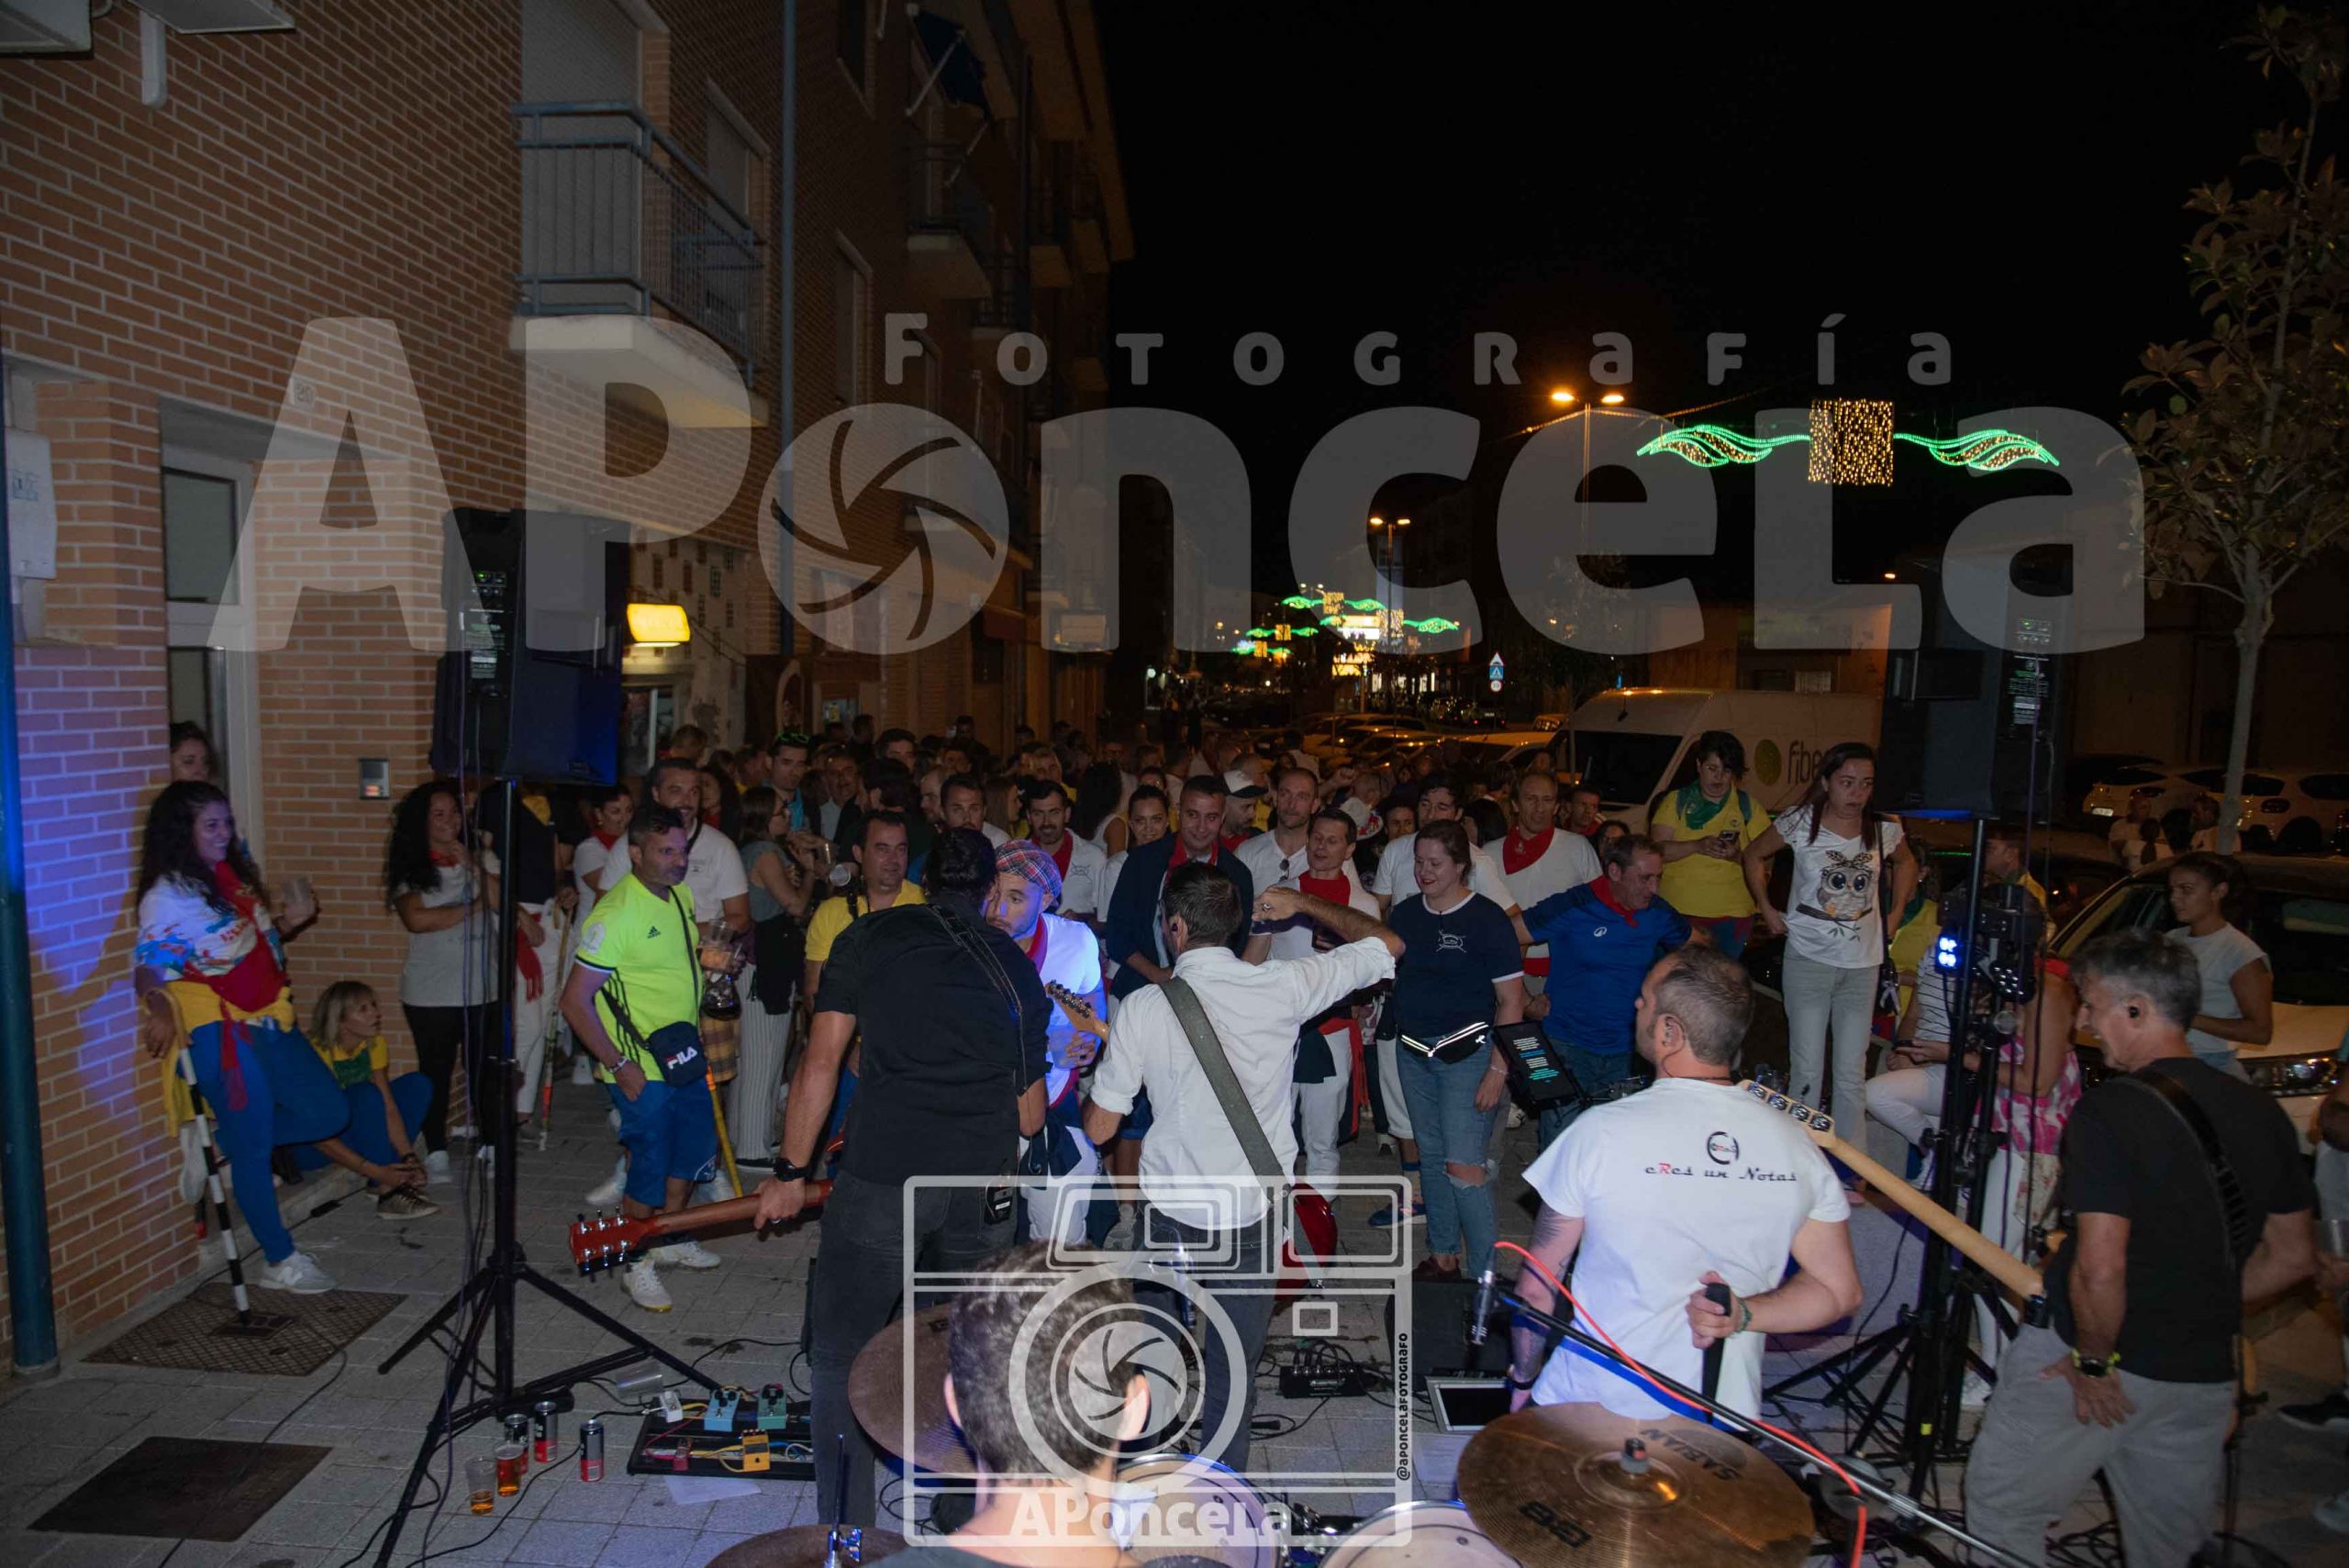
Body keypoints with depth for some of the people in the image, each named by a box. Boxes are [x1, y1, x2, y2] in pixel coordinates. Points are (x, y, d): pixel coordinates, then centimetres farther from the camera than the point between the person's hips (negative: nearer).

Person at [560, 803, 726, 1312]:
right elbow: (575, 1003, -22)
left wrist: (710, 955, 6)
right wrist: (618, 1065, -20)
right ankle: (635, 1263, 24)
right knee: (650, 1170, 1)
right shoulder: (615, 915, -22)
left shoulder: (681, 895, 4)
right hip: (641, 1069, -8)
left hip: (684, 1055, 9)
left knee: (696, 1149, 20)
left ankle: (669, 1239, 41)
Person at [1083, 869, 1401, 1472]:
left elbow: (1099, 1128, -7)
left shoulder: (1143, 1008, -14)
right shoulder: (1283, 985, -11)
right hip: (1253, 1214, 0)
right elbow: (1387, 943, 4)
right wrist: (1304, 904, 14)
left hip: (1170, 1210, 0)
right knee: (1233, 1370, 14)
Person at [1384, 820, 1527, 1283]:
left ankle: (1488, 1276, 2)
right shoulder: (1404, 914, 6)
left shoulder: (1487, 919, -9)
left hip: (1467, 1052, -5)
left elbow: (1511, 1001, -9)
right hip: (1413, 1050, 6)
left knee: (1463, 1165, -11)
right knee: (1431, 1156, 13)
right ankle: (1443, 1257, 27)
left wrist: (1498, 1070, -13)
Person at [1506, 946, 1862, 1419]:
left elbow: (1536, 1289, -7)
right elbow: (1840, 1293, 3)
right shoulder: (1797, 1144, -4)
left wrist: (1522, 1379, 6)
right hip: (1727, 1419, 4)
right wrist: (1742, 1314, -7)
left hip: (1596, 1409, -4)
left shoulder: (1604, 1131, -16)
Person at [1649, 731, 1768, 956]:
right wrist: (1697, 846, -18)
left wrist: (1739, 856, -17)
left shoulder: (1749, 807, 10)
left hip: (1732, 914, 1)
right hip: (1677, 911, -1)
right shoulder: (1676, 801, 7)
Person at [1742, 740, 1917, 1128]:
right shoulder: (1801, 823, -6)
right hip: (1808, 960, -3)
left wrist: (1896, 914, 13)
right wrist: (1767, 910, 3)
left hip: (1863, 964, 3)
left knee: (1853, 1074, 7)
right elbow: (1755, 854, 8)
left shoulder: (1884, 830, 1)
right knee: (1807, 1071, -1)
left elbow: (1905, 862, 23)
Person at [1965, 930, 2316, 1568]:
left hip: (2094, 1362, -7)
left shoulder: (2108, 1111, -21)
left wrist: (2095, 1359, -12)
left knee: (2001, 1510, 10)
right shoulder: (2260, 1111, 2)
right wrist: (2206, 1314, 16)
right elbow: (2291, 1258, 11)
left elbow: (2100, 1268, -26)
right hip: (2205, 1376, 7)